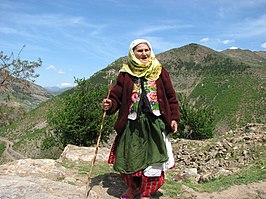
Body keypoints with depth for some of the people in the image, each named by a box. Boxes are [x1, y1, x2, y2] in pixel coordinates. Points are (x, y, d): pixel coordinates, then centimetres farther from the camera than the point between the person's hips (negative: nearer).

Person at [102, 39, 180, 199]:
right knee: (129, 158, 9)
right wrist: (110, 105, -19)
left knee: (152, 158, 4)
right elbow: (117, 97, 2)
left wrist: (174, 118, 0)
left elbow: (171, 97, 6)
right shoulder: (125, 73, 3)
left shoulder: (160, 71, 4)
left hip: (155, 124, 0)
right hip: (131, 124, 1)